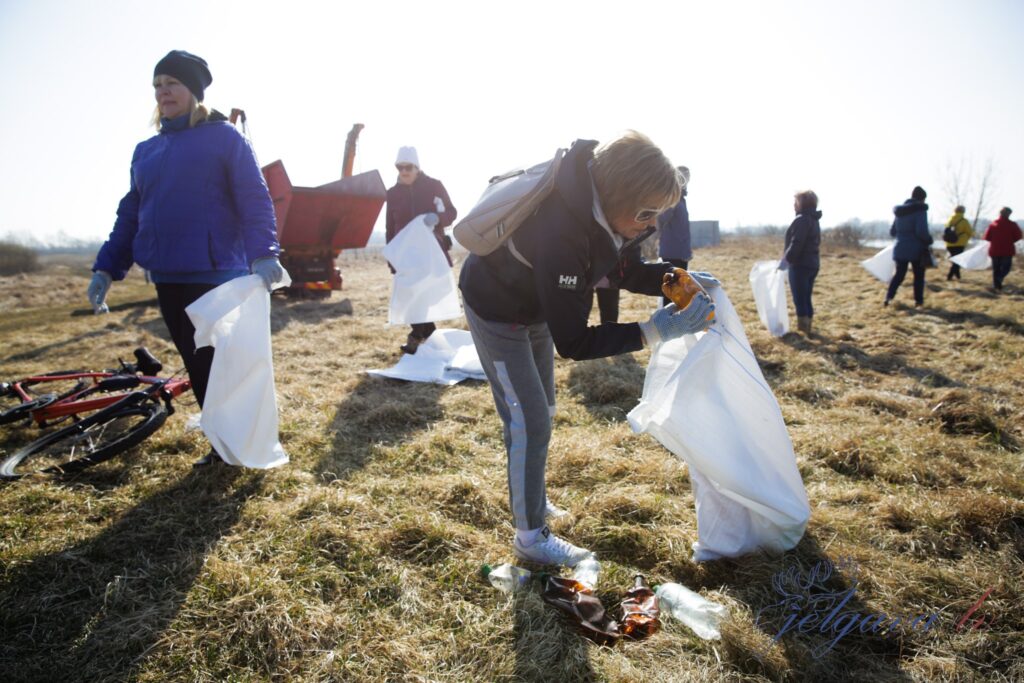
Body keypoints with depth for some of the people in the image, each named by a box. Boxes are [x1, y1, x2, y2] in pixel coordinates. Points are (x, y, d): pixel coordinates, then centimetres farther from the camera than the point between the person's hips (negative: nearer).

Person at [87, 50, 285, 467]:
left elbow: (255, 201, -11)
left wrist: (263, 253, -26)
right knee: (197, 367, 11)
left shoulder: (224, 138, -1)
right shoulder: (146, 150, 17)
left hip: (215, 276, -6)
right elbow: (131, 213, 18)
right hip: (167, 278, 7)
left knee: (221, 364, -1)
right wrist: (106, 267, 11)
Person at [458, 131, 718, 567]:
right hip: (497, 312, -8)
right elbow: (573, 343, -36)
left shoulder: (603, 206, -19)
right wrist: (655, 331, -36)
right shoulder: (561, 235, -43)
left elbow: (624, 270, -1)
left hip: (536, 306, 8)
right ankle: (530, 537, 12)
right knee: (529, 421, -5)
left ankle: (530, 498, 38)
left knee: (541, 411, 18)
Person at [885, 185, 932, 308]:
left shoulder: (900, 211, 9)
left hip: (900, 248, 5)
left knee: (899, 274, 11)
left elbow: (892, 231, 15)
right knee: (919, 275, 10)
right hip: (916, 249, -5)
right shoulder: (920, 210, -11)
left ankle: (889, 297, -6)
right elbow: (922, 231, -22)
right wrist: (929, 240, -4)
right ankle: (918, 301, 12)